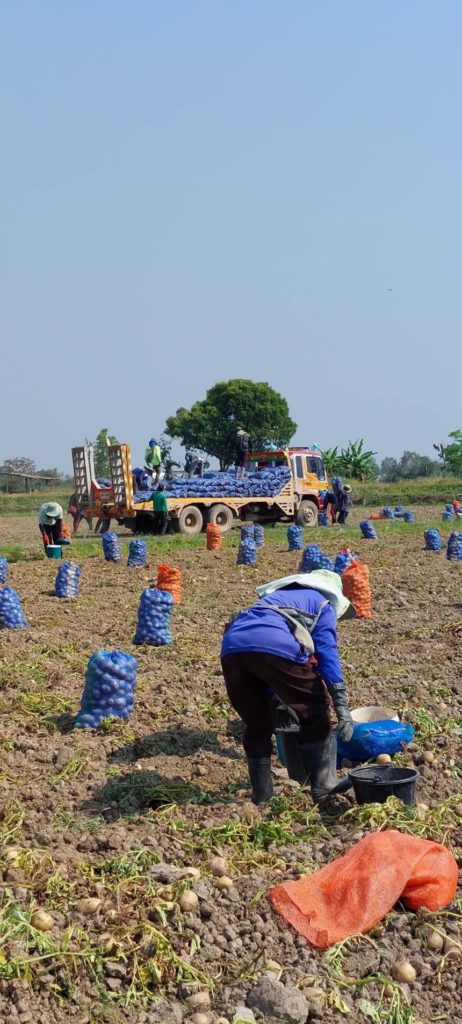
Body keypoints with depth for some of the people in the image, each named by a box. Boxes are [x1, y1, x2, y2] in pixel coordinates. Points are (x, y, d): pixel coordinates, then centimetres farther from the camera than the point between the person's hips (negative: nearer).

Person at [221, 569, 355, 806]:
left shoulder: (279, 594, 43)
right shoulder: (323, 602, 26)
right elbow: (327, 652, 8)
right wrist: (341, 705, 4)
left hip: (231, 647, 6)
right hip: (275, 645, -5)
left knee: (256, 724, 23)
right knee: (314, 712, 15)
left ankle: (261, 793, 28)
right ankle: (323, 785, 16)